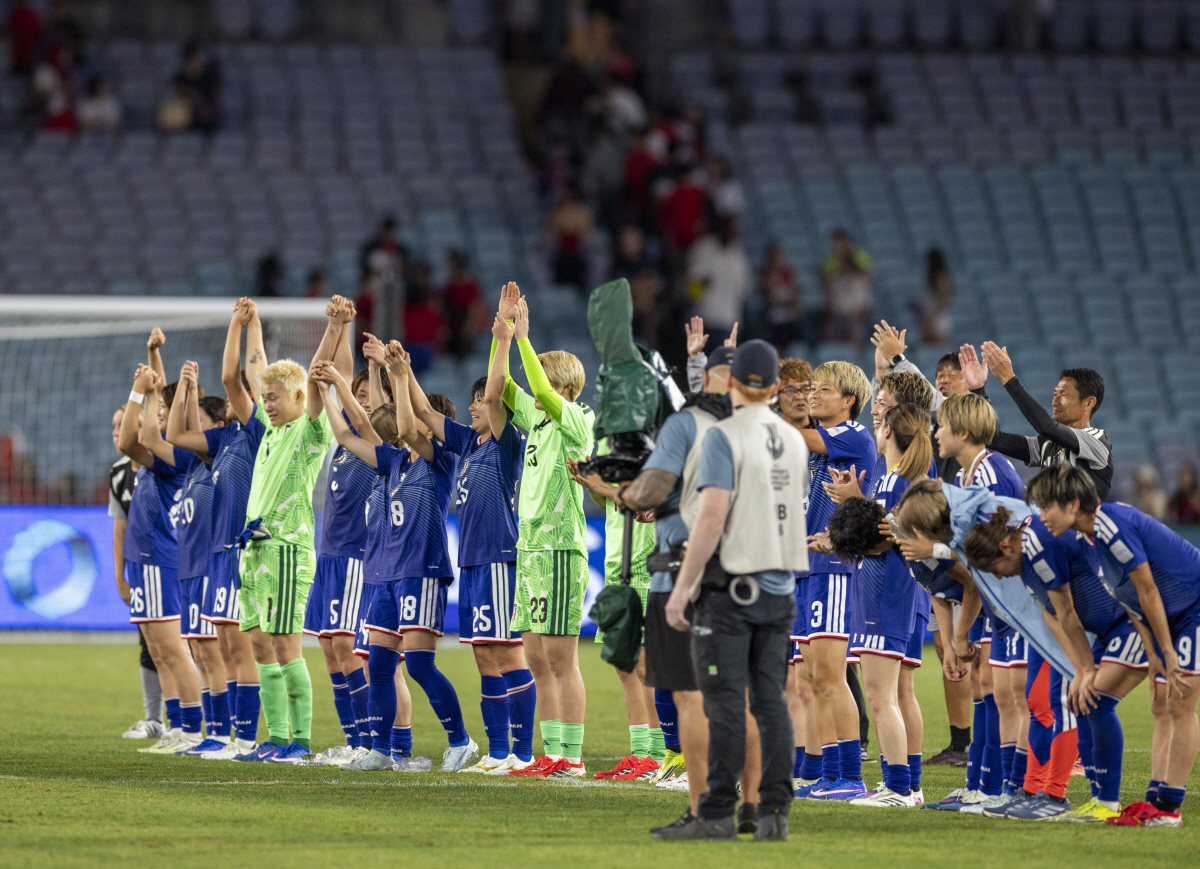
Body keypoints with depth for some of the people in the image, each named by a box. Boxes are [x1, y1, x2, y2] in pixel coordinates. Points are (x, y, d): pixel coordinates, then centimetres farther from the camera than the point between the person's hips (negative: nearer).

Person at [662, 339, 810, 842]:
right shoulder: (795, 441, 10)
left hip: (730, 587, -6)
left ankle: (718, 815, -6)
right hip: (779, 589, 6)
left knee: (725, 704, -5)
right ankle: (775, 813, 2)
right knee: (771, 701, 5)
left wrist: (682, 588, -14)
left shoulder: (724, 437, -10)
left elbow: (712, 518, -17)